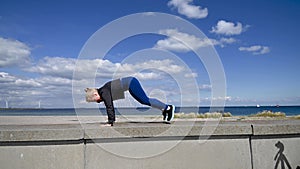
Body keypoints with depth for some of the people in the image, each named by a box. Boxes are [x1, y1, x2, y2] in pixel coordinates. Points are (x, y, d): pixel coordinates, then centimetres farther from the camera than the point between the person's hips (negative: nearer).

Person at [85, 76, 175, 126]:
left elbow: (109, 106, -19)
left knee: (145, 100, -10)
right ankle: (164, 109, 19)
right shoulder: (102, 92, 13)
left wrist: (110, 122, -17)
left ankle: (168, 107, -6)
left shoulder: (104, 92, -14)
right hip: (130, 82, 9)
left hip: (130, 83, -9)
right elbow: (110, 106, 21)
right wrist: (112, 120, 23)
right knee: (144, 101, 13)